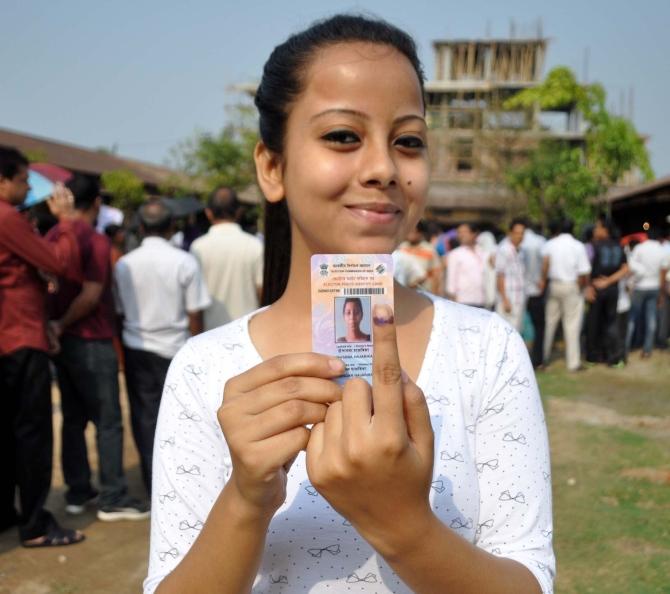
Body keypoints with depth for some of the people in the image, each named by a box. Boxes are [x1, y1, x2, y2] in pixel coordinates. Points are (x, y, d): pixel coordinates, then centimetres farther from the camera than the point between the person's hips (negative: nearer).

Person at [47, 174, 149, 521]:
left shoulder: (52, 237, 7)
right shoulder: (96, 241, -14)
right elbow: (90, 296, -21)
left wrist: (56, 324, 10)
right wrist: (63, 323, -8)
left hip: (63, 341, 7)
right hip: (92, 341, -7)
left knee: (73, 418, 14)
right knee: (108, 421, 0)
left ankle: (78, 493, 20)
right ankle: (112, 499, 4)